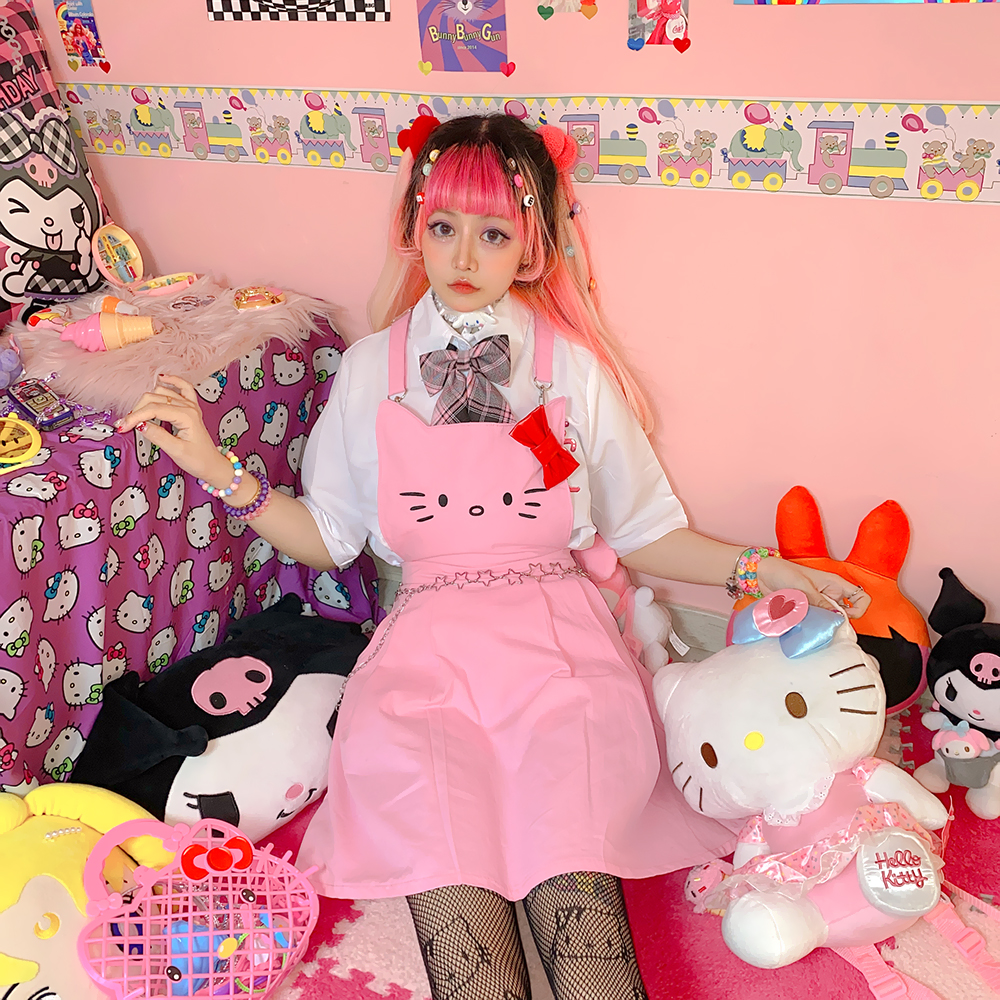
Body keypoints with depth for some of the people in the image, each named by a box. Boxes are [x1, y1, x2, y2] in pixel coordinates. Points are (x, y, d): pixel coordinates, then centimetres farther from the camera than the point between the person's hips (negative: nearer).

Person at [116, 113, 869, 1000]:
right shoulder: (372, 368, 9)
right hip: (428, 640, 1)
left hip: (556, 634, 0)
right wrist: (219, 470, 2)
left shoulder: (573, 367, 6)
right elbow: (327, 536, 13)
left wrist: (762, 569, 0)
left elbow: (641, 533, 11)